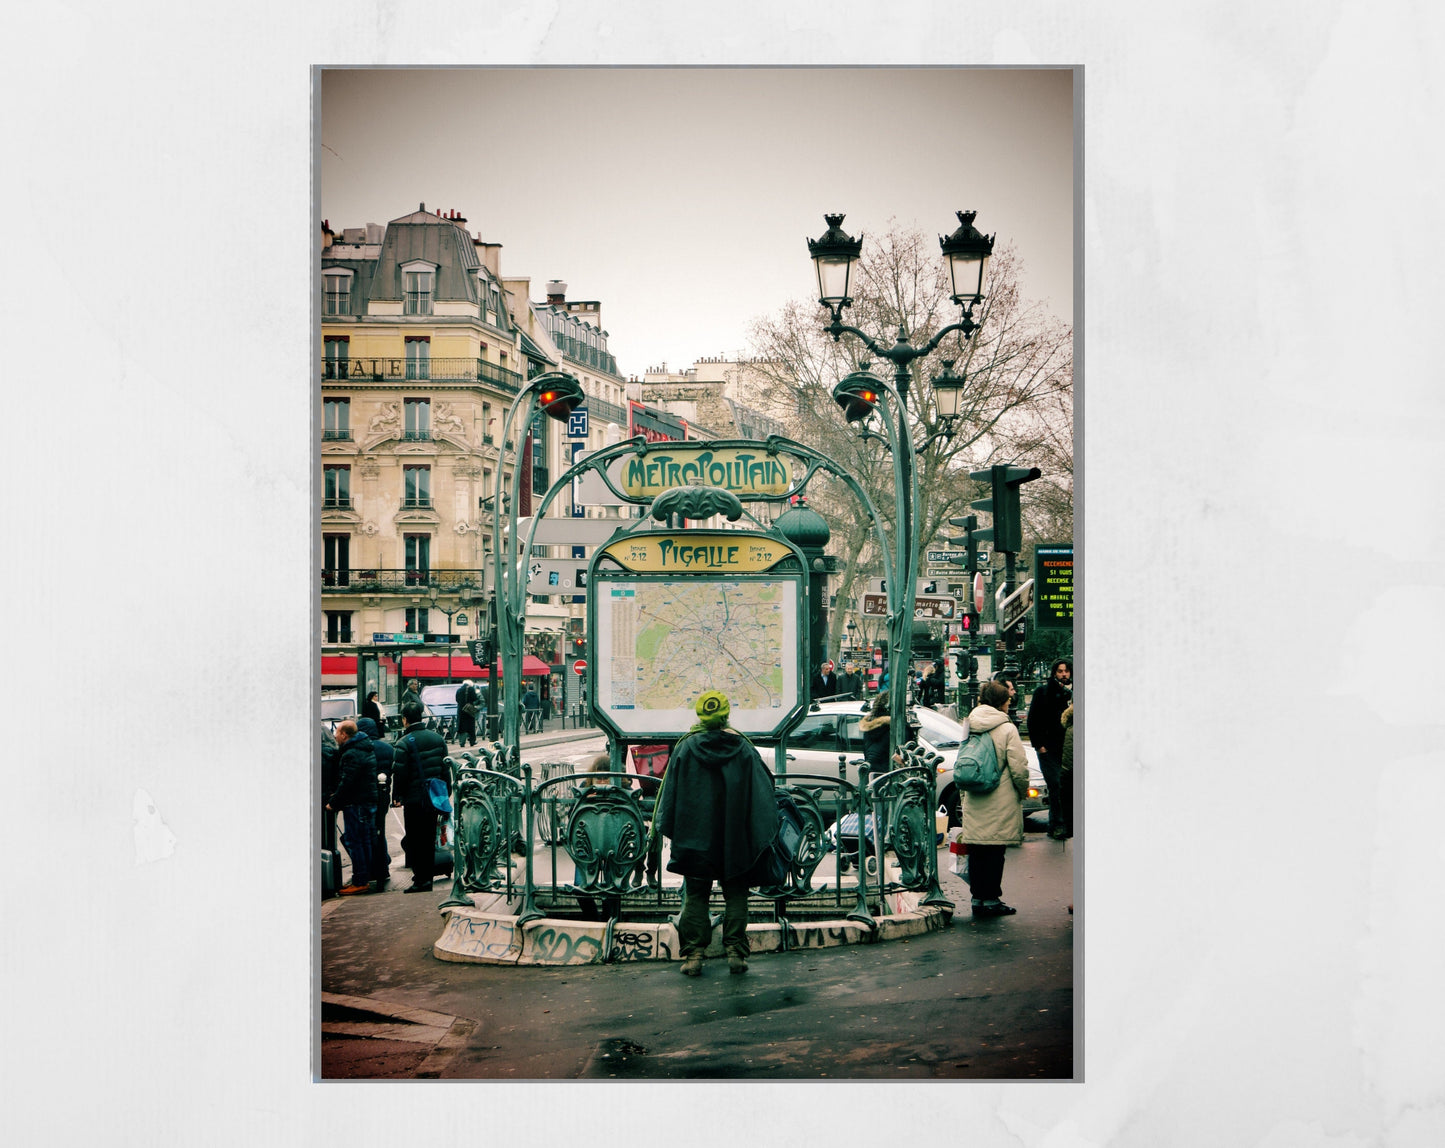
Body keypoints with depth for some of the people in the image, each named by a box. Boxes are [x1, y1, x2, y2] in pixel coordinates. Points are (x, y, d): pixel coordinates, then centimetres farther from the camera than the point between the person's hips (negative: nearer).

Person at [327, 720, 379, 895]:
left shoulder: (352, 755, -17)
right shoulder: (366, 749, 15)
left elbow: (347, 783, -20)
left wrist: (333, 802, -10)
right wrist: (335, 795, 16)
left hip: (356, 805, -10)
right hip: (370, 801, 10)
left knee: (354, 841, -5)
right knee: (364, 841, 14)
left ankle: (360, 882, -4)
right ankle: (365, 879, 19)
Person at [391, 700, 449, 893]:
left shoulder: (404, 743, -14)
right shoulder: (437, 738, 5)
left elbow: (400, 773, -14)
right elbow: (445, 767, 11)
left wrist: (396, 796, -2)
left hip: (414, 798, -6)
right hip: (434, 797, 6)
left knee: (415, 839, 1)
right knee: (429, 837, 15)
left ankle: (420, 879, 0)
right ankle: (428, 875, 20)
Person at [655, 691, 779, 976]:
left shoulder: (685, 748, -3)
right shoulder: (743, 749, -1)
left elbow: (671, 792, 1)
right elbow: (763, 791, 1)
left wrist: (669, 830, 10)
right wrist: (762, 835, 8)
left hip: (695, 837, 0)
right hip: (736, 841, 0)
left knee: (695, 896, 6)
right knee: (735, 894, 8)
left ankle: (692, 955, 1)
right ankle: (735, 951, 2)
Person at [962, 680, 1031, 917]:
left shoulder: (969, 727, 7)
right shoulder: (1006, 729, -10)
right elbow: (1018, 768, -11)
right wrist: (1023, 790, 5)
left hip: (973, 802, 5)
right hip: (1000, 804, -5)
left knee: (976, 851, 9)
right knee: (995, 851, 0)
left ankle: (978, 897, 14)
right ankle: (991, 899, 3)